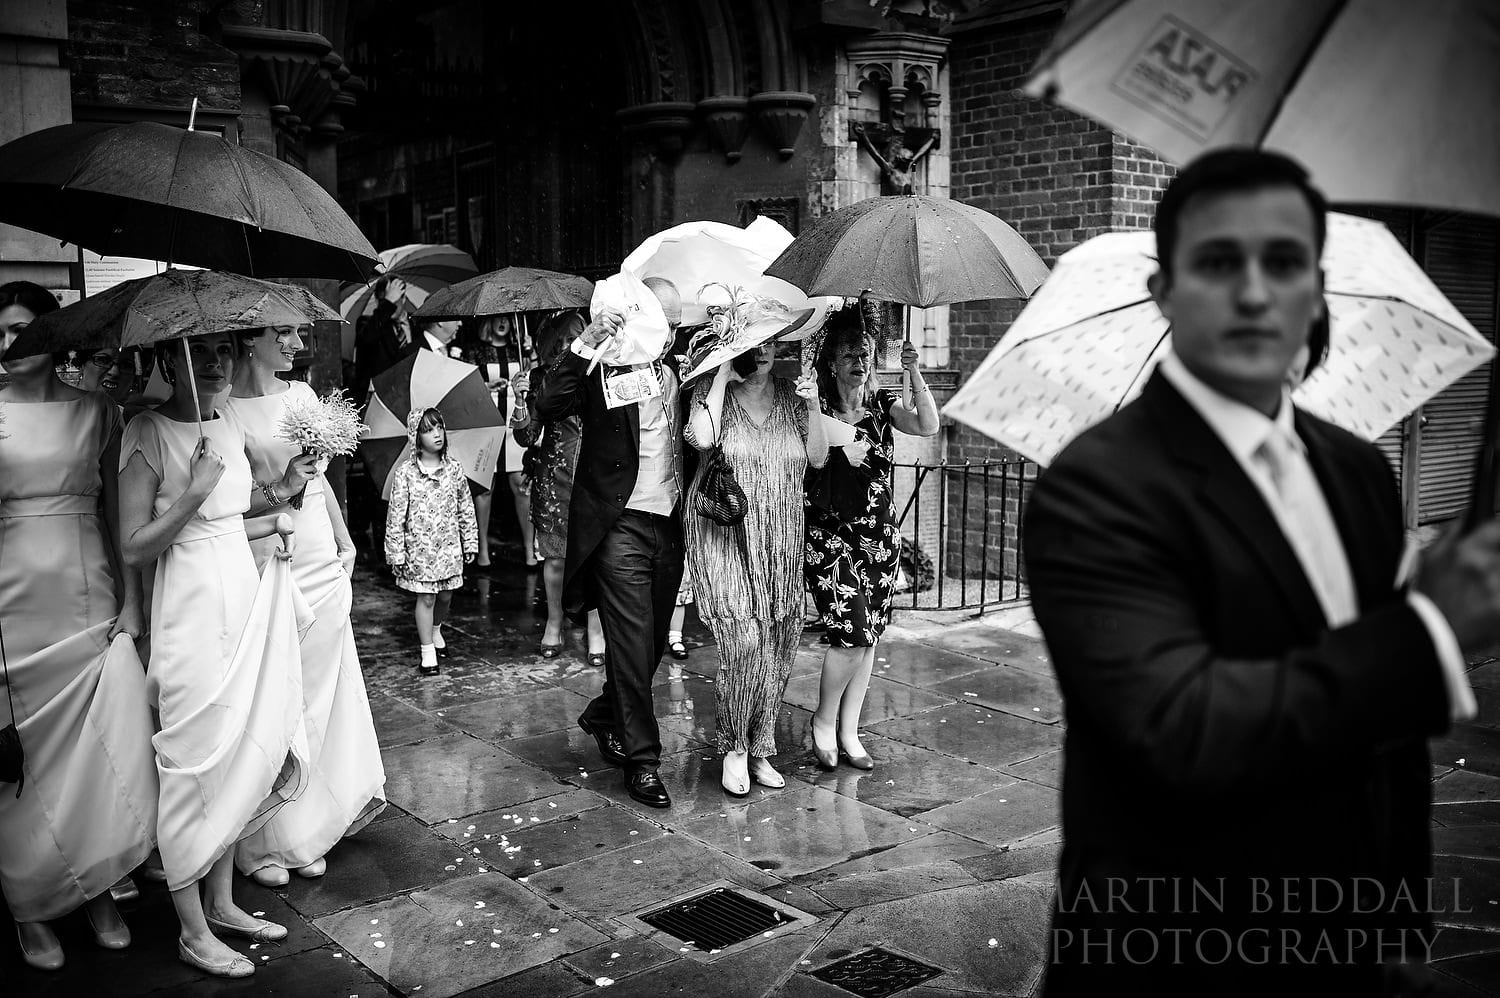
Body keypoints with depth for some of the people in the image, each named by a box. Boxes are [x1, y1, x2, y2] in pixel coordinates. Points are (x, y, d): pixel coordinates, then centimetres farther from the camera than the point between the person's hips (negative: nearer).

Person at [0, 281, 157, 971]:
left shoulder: (95, 410, 5)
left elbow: (117, 514, 5)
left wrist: (129, 605, 0)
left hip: (90, 606, 1)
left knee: (103, 757, 3)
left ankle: (98, 891, 22)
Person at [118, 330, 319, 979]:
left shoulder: (229, 426, 8)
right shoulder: (147, 434, -14)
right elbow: (134, 549, -16)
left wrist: (278, 491, 7)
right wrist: (195, 491, -24)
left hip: (246, 601, 8)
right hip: (192, 614, -8)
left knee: (249, 750, 13)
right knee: (196, 762, 1)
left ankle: (221, 902, 29)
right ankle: (193, 932, 15)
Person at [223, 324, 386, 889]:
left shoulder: (302, 395, 8)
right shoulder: (221, 408, -9)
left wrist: (345, 543, 17)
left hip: (320, 562, 6)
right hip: (264, 566, -6)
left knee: (317, 697, 11)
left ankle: (305, 834, 26)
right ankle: (262, 845, 17)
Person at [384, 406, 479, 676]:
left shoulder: (454, 469, 0)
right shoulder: (405, 472, -10)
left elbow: (466, 510, 7)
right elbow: (396, 515, -7)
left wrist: (470, 543, 8)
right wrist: (396, 552, -8)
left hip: (449, 546, 3)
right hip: (420, 547, -3)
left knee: (445, 595, 14)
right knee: (426, 598, 0)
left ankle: (435, 629, 42)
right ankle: (428, 652, 10)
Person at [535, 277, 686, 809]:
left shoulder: (676, 369, 12)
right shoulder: (602, 365, -8)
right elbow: (549, 407, -24)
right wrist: (587, 341, -29)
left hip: (669, 526, 7)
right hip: (621, 526, -7)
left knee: (652, 643, 16)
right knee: (632, 645, -4)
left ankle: (603, 716, 40)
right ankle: (642, 760, 7)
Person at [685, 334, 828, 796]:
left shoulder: (791, 395, 10)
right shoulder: (712, 390, 1)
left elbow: (818, 457, 5)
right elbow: (702, 437, -20)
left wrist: (813, 406, -9)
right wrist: (724, 372, -13)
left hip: (781, 541, 4)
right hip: (724, 536, -4)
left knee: (778, 646, 5)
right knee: (745, 642, -15)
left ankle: (759, 749, 21)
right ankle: (735, 748, 4)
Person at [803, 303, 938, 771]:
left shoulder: (882, 404, 4)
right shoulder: (816, 408, -4)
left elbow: (928, 426, -12)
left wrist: (914, 373, -20)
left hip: (879, 535, 4)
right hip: (829, 534, -4)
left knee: (868, 636, 6)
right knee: (852, 631, -14)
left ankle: (848, 733, 19)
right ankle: (824, 720, 8)